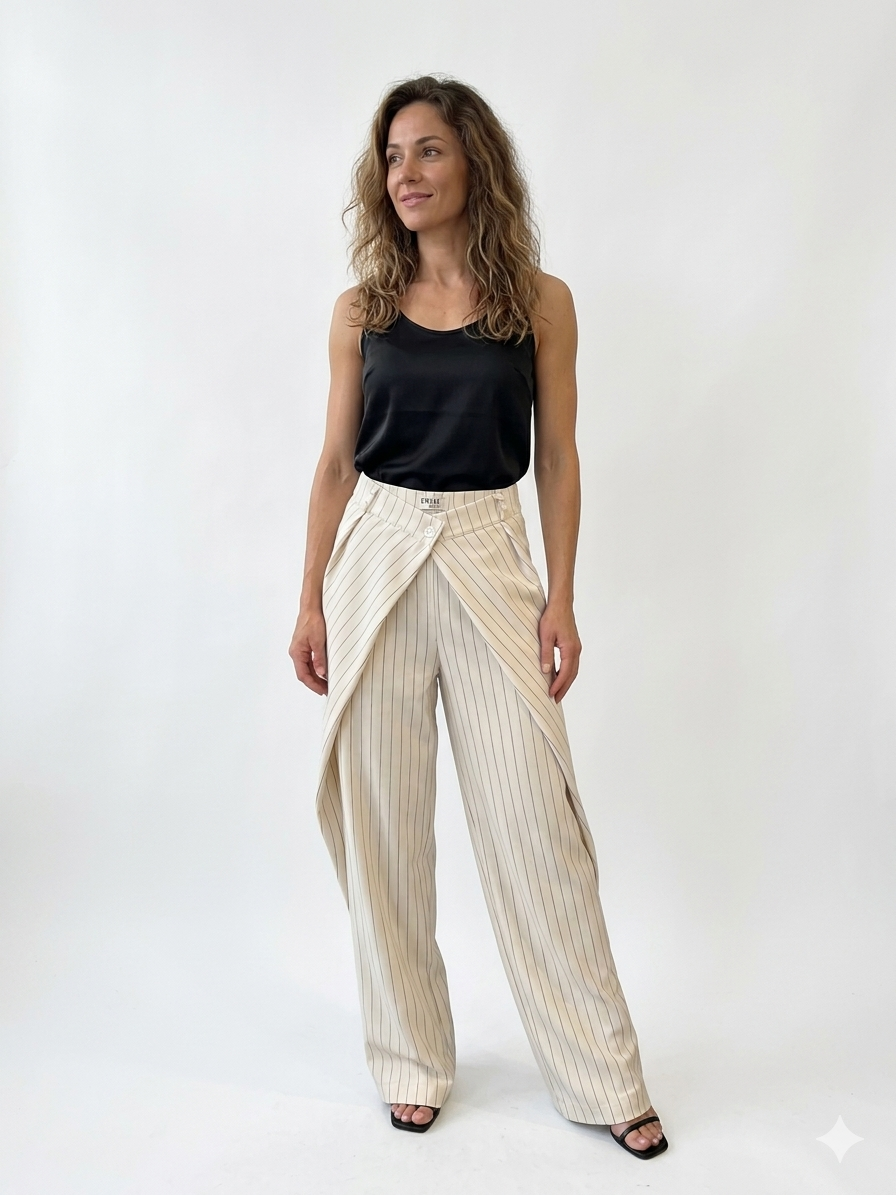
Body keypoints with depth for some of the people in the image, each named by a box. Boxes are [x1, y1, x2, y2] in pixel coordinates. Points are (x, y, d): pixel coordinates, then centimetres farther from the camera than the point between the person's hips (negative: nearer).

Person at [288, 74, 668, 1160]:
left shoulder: (540, 301, 3)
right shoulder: (362, 310, 6)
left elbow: (557, 459, 4)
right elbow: (336, 465, 8)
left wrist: (561, 600, -3)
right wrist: (311, 603, 4)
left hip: (490, 562, -1)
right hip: (375, 561, 2)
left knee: (532, 817, -1)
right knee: (382, 820, 5)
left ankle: (600, 1075, 15)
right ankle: (411, 1059, 24)